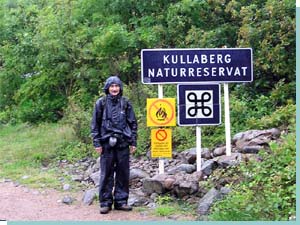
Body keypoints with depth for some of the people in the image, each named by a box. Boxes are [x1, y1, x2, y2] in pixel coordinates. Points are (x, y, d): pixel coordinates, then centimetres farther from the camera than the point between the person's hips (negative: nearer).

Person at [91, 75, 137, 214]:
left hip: (123, 143, 2)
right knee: (106, 174, 1)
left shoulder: (125, 103, 8)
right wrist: (97, 143, -3)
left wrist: (133, 142, 5)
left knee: (123, 173, 5)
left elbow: (133, 123, 10)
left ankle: (121, 201, 15)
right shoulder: (101, 103, 4)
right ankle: (105, 202, 9)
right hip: (107, 143, -2)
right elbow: (95, 124, 4)